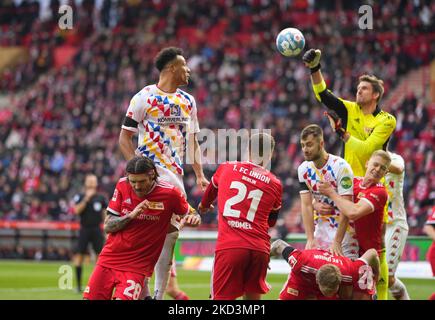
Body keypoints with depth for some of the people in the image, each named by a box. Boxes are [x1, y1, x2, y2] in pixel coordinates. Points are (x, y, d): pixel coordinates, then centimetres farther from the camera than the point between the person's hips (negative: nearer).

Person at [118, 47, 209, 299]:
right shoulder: (145, 98, -6)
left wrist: (200, 175, 9)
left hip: (176, 174, 7)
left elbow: (192, 142, 19)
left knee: (171, 232, 7)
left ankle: (159, 294, 14)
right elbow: (125, 138, -4)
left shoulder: (188, 101, 14)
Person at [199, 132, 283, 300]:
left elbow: (212, 190, 32)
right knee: (253, 296, 17)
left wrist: (203, 205, 54)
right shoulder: (275, 184, 10)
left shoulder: (226, 168, 9)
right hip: (260, 247, 2)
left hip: (229, 246, -2)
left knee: (221, 297, 0)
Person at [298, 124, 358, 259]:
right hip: (320, 229, 5)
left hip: (343, 228, -5)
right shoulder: (304, 169, -2)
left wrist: (337, 242, -25)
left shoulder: (341, 167, -19)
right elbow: (306, 206, -6)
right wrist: (310, 239, -17)